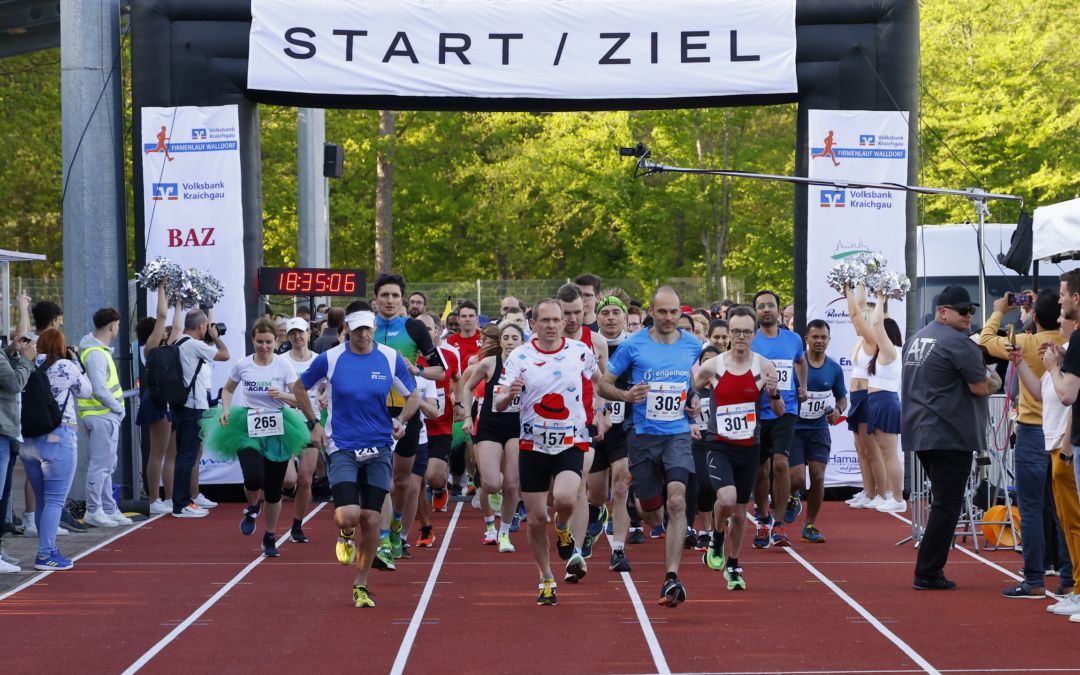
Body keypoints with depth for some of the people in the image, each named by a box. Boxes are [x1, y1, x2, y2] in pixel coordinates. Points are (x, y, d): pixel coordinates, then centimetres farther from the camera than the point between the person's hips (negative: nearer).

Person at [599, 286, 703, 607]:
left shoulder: (693, 345, 4)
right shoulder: (633, 345, -4)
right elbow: (603, 384, 1)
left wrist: (695, 400, 2)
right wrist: (626, 395, -19)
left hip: (678, 434, 0)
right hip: (643, 436, 0)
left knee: (677, 500, -21)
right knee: (652, 514, 10)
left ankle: (672, 578, -23)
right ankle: (670, 541, 49)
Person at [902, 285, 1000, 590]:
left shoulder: (915, 339, 15)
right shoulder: (958, 343, -13)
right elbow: (981, 388, -12)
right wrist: (994, 381, 9)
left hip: (918, 434, 9)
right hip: (949, 436, -9)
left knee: (943, 501, 17)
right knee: (947, 505, -4)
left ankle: (930, 572, 15)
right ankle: (927, 574, -6)